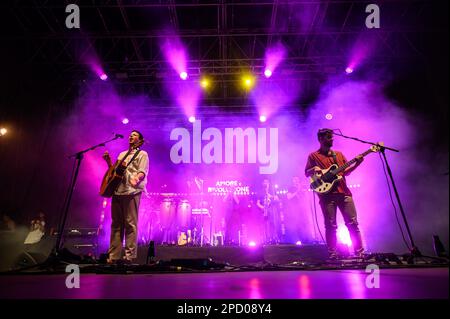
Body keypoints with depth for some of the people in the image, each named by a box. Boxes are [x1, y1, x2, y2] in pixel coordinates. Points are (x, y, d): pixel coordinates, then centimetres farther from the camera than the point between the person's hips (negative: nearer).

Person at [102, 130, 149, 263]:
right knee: (116, 223, 6)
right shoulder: (122, 154, 27)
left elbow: (143, 172, -7)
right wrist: (108, 161, 12)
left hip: (132, 192, -6)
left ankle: (130, 255, -5)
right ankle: (114, 255, 9)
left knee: (130, 223, -8)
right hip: (117, 191, 6)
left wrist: (136, 178, -28)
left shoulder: (142, 154, 7)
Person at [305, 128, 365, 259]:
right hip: (327, 194, -3)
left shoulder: (339, 154, 20)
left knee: (352, 223, 1)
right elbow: (307, 173, 6)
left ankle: (360, 252, 7)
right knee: (331, 226, -3)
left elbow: (346, 171, 17)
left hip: (343, 192, 4)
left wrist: (356, 163, 1)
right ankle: (333, 254, 6)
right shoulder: (313, 156, 8)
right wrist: (314, 169, -15)